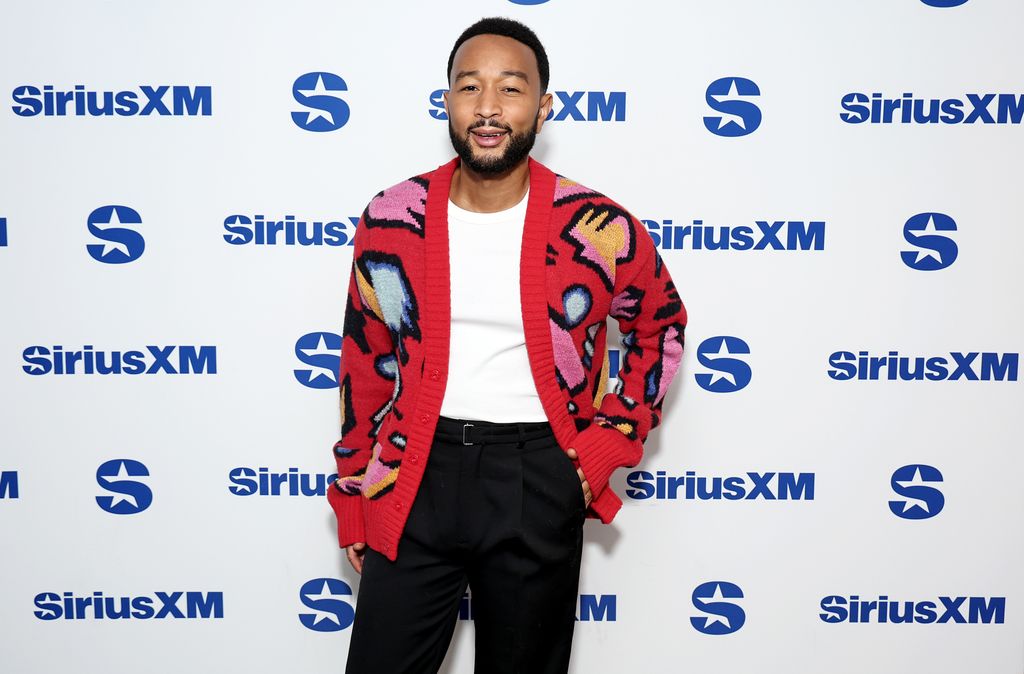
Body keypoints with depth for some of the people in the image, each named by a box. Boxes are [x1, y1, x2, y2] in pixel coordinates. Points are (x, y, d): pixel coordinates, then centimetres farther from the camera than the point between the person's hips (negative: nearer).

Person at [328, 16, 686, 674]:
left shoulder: (598, 229, -8)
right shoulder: (389, 221, -3)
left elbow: (661, 326, 9)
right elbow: (366, 361, 7)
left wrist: (612, 440, 0)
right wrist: (352, 495, 9)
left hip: (540, 482, -1)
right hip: (414, 477, 1)